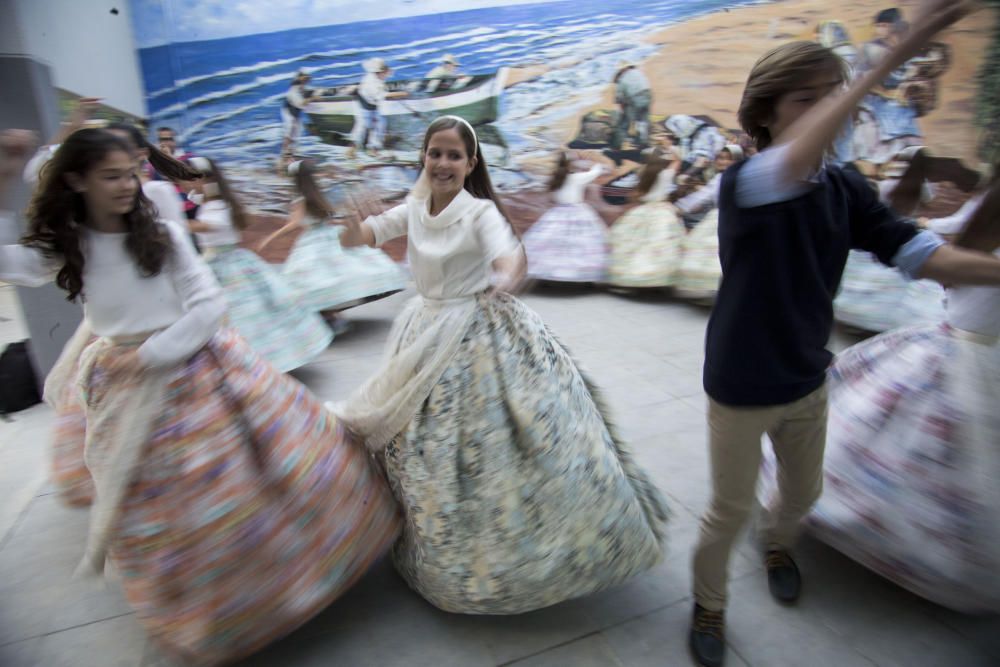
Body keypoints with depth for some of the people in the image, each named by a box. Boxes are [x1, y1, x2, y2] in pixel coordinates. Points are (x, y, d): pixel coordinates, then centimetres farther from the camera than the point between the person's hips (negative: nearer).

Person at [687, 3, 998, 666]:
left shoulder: (846, 189, -4)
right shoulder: (742, 183, -21)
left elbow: (923, 254, -12)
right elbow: (791, 167, -44)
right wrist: (894, 56, -46)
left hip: (808, 381, 6)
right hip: (742, 388, -5)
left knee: (804, 490, 26)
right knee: (729, 511, 11)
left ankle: (777, 541, 61)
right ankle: (709, 604, 39)